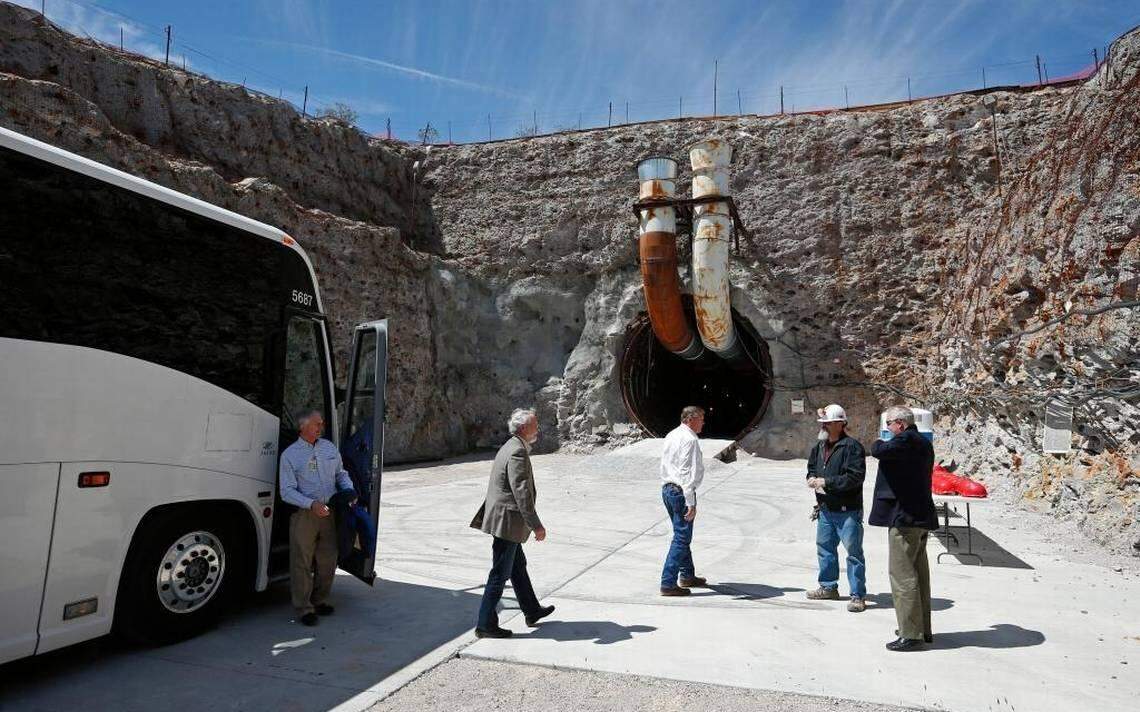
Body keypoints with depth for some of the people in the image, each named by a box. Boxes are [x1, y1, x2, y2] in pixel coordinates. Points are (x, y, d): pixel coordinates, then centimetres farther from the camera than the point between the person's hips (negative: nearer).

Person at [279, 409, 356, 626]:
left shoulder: (329, 448, 10)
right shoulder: (290, 455, -5)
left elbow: (341, 474, 19)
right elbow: (287, 491, -10)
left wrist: (349, 491, -2)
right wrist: (312, 504, -23)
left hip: (330, 512, 4)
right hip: (304, 515, -4)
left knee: (328, 561, 11)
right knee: (302, 563, 2)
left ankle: (320, 601, 29)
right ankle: (304, 608, 15)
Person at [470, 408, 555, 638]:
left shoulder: (509, 447, 11)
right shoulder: (518, 452, -21)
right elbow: (522, 492, -26)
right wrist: (536, 525, -23)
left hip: (502, 519, 11)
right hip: (507, 521, -11)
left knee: (518, 566, 21)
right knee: (500, 574, 0)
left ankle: (532, 611, 36)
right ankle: (485, 624, 10)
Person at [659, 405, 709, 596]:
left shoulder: (671, 435, 13)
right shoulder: (689, 439, -16)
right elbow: (687, 473, -22)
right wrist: (691, 503, -22)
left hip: (667, 489, 10)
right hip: (681, 492, -10)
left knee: (682, 535, 21)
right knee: (681, 537, -3)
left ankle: (687, 576, 33)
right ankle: (668, 584, -2)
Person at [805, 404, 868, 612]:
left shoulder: (852, 446, -15)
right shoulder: (819, 446, 11)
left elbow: (855, 477, -22)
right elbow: (811, 468, 23)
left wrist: (826, 482, -21)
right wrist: (812, 479, 0)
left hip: (847, 511, -8)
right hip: (825, 509, 8)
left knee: (853, 552, -2)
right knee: (824, 548, 18)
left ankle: (858, 595, 8)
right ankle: (828, 587, 34)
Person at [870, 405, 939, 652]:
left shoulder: (906, 440, -15)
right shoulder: (923, 442, 16)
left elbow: (879, 451, -25)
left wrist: (878, 443, -4)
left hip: (905, 516, -10)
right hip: (920, 516, 10)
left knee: (902, 574, -5)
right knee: (918, 573, 17)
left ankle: (911, 634, -2)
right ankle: (923, 629, 27)